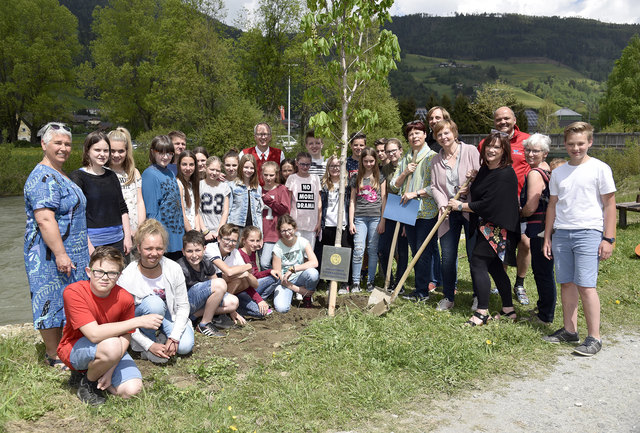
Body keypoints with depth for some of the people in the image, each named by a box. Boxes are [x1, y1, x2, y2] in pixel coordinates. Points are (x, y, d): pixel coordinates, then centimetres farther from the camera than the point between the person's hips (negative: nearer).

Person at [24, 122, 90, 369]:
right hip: (51, 255, -10)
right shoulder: (42, 178, -18)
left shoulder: (60, 176, 15)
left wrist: (86, 246, 22)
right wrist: (60, 254, -26)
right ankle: (54, 356, 13)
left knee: (64, 301, 17)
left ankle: (59, 347, 30)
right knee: (52, 301, 1)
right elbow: (44, 219, -25)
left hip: (69, 253, 10)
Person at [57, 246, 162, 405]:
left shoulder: (125, 299, -15)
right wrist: (139, 321, -35)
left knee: (132, 390, -18)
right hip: (75, 350, -4)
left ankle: (99, 376, 12)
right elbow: (94, 334, -34)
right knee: (112, 345, -36)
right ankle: (86, 381, -4)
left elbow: (125, 337, -6)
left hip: (112, 351, 4)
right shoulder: (73, 292, -25)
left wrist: (110, 370, -18)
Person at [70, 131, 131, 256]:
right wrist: (87, 244, -15)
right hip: (93, 241, -5)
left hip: (117, 240, 5)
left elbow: (123, 208, 16)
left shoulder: (112, 176, 13)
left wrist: (127, 236, 9)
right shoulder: (77, 177, -4)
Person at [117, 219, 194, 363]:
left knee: (185, 346, -21)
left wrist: (174, 338, -21)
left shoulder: (174, 269, -20)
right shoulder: (127, 277, -26)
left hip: (168, 314, 2)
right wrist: (149, 345, -24)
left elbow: (183, 306, -11)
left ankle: (162, 334, 11)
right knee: (154, 303, -35)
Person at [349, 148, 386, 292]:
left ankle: (370, 282, 12)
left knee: (373, 250, 3)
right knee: (358, 250, -7)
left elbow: (384, 199, 5)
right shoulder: (356, 178, 10)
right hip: (360, 217, 0)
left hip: (375, 217, 0)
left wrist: (383, 221, -2)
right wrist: (351, 222, 3)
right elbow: (352, 200, 10)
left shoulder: (380, 177, 8)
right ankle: (356, 282, 1)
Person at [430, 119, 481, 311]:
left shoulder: (470, 151, -1)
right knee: (447, 258, 4)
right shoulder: (436, 160, 10)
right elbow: (434, 186, 7)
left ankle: (478, 297, 19)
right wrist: (442, 204, -9)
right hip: (448, 214, 3)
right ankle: (448, 298, 19)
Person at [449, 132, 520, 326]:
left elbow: (488, 204, -21)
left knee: (478, 264, -9)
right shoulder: (484, 169, 9)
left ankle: (482, 313, -1)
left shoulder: (505, 174, -18)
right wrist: (466, 193, 6)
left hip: (497, 227, -9)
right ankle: (508, 309, 25)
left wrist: (461, 206, -11)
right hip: (486, 226, 9)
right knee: (494, 267, 14)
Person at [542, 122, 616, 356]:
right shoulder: (558, 172, 12)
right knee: (566, 284, 8)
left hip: (588, 233, -5)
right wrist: (547, 237, 14)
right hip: (561, 233, 5)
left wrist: (608, 239, -7)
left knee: (585, 286, -9)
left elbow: (609, 205, -1)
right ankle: (569, 331, 19)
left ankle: (594, 337, 1)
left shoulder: (600, 169, -1)